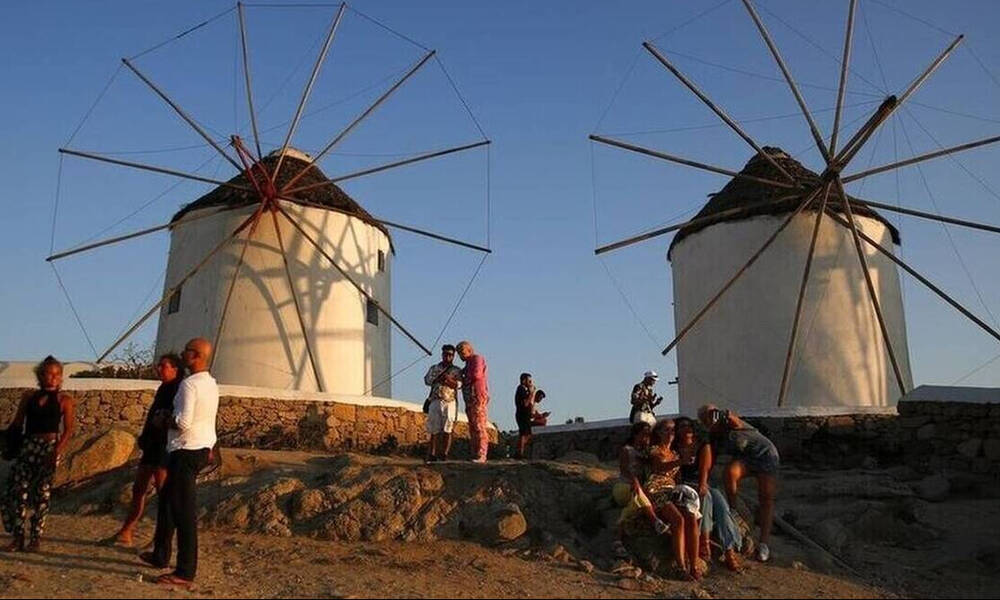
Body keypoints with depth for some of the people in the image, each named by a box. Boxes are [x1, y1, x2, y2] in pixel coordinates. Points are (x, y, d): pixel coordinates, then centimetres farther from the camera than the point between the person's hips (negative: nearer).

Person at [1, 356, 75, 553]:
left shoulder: (65, 400, 0)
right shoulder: (29, 397, 11)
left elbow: (68, 430, -6)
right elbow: (16, 424, 12)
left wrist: (57, 450, -17)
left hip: (49, 448, -3)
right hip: (28, 447, 3)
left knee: (41, 494, -1)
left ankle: (36, 539, 10)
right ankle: (17, 538, 10)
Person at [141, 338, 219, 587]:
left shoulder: (189, 384, -17)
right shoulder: (211, 384, 12)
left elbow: (183, 422, -23)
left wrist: (163, 421, -6)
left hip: (186, 452, -10)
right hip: (203, 448, 10)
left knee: (184, 511, -6)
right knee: (167, 499, 22)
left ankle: (186, 573, -3)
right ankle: (161, 555, 34)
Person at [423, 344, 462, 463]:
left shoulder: (457, 371, 13)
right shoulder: (434, 368, 18)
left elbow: (458, 384, -3)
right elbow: (427, 380, 3)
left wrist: (446, 378, -16)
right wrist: (442, 377, -6)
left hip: (450, 402, -1)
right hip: (436, 401, 1)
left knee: (447, 430, -6)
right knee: (434, 430, -2)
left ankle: (444, 454, -3)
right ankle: (431, 455, 0)